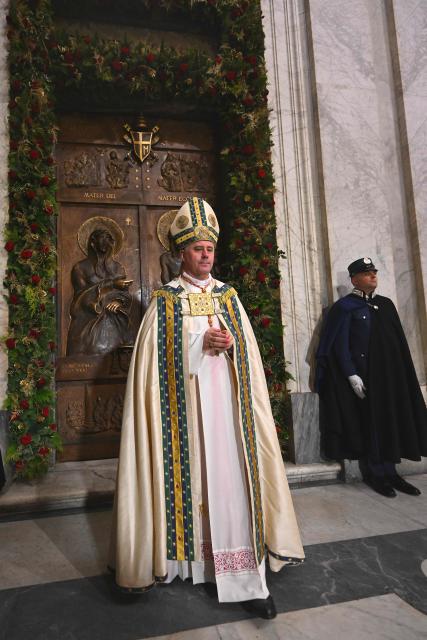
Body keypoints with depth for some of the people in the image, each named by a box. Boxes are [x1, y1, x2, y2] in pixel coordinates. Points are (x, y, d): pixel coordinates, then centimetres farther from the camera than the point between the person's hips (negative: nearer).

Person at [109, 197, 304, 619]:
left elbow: (250, 351, 11)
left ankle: (243, 580, 8)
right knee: (187, 473, 4)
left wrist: (230, 343, -10)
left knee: (231, 475, 1)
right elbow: (157, 354, -4)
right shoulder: (165, 299, 3)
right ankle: (177, 550, 26)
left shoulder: (228, 296, 12)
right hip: (185, 400, -2)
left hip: (225, 398, 2)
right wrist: (202, 343, -13)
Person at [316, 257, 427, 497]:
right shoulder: (345, 307, -4)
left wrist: (404, 373, 9)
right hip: (364, 375, -6)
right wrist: (351, 375, -17)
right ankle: (375, 473, 13)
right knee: (371, 423, 0)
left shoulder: (386, 304, 13)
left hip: (390, 374, 6)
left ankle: (390, 472, 19)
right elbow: (340, 345, -10)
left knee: (392, 420, 8)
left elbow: (400, 342, 14)